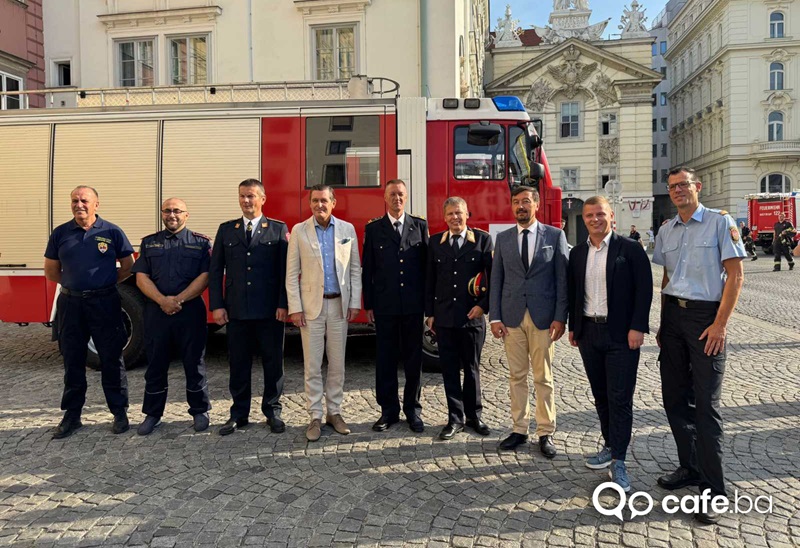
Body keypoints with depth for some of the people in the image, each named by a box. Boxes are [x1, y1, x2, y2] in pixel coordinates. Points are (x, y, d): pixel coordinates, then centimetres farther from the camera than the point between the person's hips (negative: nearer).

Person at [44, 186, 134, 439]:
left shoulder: (112, 232, -1)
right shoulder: (60, 233, 6)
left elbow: (128, 266, 6)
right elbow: (51, 271, 13)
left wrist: (105, 283, 3)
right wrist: (75, 284, 7)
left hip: (105, 303, -2)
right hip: (70, 304, 3)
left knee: (112, 360, 3)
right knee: (73, 361, 10)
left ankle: (119, 413, 14)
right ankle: (72, 415, 21)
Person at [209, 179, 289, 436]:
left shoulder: (279, 229, 2)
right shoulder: (226, 230, 10)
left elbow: (286, 269, -2)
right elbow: (215, 270, 8)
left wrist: (283, 304, -8)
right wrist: (216, 305, 0)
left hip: (270, 311, -2)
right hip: (236, 311, 2)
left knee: (273, 363, 7)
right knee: (238, 364, 9)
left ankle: (272, 411, 21)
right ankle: (239, 414, 22)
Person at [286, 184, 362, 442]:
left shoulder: (347, 229, 4)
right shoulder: (299, 231, 0)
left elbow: (355, 269, 6)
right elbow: (292, 273, -1)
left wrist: (355, 303, 0)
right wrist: (295, 308, -6)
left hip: (339, 305, 2)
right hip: (311, 306, -1)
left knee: (337, 363, 9)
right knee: (312, 365, 3)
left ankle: (334, 412, 22)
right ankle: (315, 417, 13)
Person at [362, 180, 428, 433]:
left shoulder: (420, 226, 6)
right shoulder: (373, 228, 5)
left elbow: (427, 263, 5)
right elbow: (367, 269, 5)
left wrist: (428, 300, 0)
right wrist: (368, 305, 0)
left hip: (413, 304, 0)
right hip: (384, 305, 0)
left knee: (413, 358, 7)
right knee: (386, 358, 6)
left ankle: (413, 409, 19)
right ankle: (389, 410, 18)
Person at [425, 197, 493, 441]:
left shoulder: (483, 239, 0)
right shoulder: (435, 242, 7)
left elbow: (492, 276, -1)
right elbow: (430, 280, 9)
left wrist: (483, 305, -9)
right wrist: (430, 313, 7)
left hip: (472, 316, -2)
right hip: (444, 317, 2)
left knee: (472, 368, 10)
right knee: (449, 369, 7)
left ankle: (474, 415, 25)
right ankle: (455, 418, 17)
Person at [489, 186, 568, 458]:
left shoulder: (555, 235, 2)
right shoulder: (503, 238, 9)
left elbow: (562, 278, -1)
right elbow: (496, 279, 8)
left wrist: (560, 317, -8)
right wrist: (494, 317, 1)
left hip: (543, 317, -2)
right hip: (512, 317, 2)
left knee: (543, 378, 6)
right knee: (517, 376, 9)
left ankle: (546, 433, 16)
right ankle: (519, 430, 21)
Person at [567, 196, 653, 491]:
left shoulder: (630, 249, -4)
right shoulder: (577, 253, 10)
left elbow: (644, 289, -8)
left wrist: (637, 328, -13)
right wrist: (573, 327, 11)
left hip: (621, 334, -5)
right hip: (588, 333, 5)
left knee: (620, 398, -3)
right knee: (600, 395, 14)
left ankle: (619, 461, 5)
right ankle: (610, 446, 28)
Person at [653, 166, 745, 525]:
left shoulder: (721, 223, -4)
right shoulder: (666, 232, 12)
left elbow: (735, 275, -8)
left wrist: (720, 324, -15)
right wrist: (662, 324, 12)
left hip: (705, 315, -6)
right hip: (673, 315, 6)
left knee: (706, 404, -4)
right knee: (675, 398, 10)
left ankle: (713, 489, 7)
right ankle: (690, 468, 27)